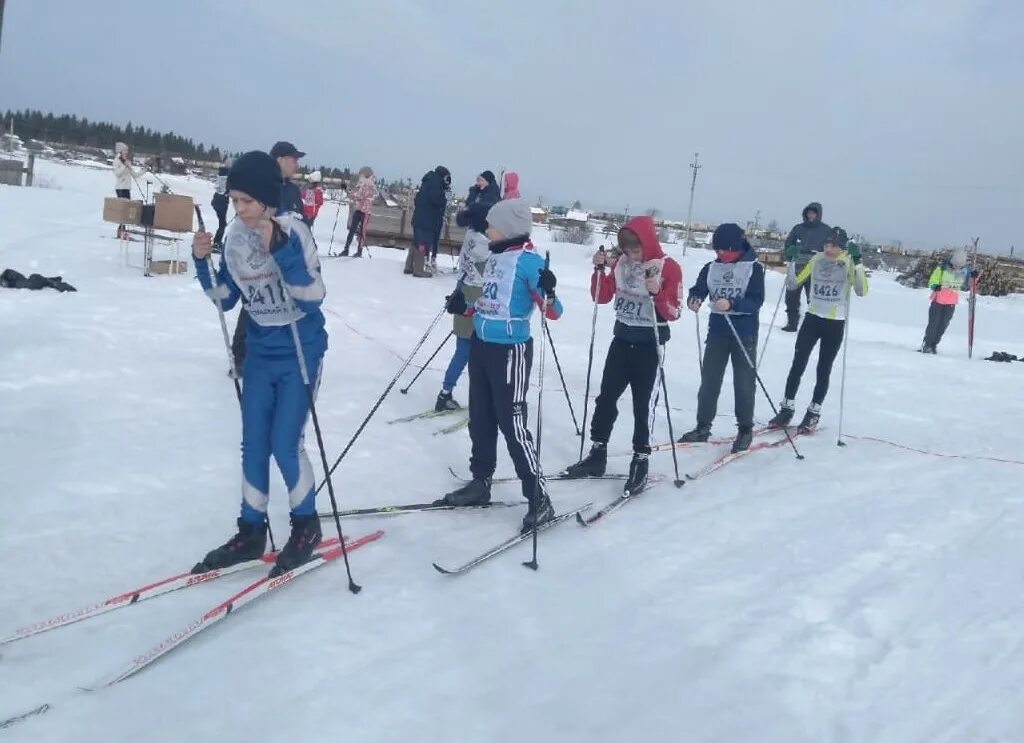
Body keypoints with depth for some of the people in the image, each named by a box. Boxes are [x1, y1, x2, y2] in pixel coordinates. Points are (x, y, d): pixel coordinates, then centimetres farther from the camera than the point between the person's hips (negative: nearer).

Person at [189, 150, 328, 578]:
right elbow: (225, 299, 8)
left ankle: (306, 525, 17)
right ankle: (251, 531, 23)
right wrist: (201, 262, -6)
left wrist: (280, 250, -33)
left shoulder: (293, 231, -17)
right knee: (253, 444, 8)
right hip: (260, 353, 6)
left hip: (301, 351, -6)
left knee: (285, 444, -6)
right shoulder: (235, 238, -1)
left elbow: (313, 296, -25)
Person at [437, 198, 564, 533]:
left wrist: (548, 292, -38)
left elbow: (553, 312, -19)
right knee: (480, 420, 16)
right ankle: (480, 483, 31)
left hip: (510, 351, -9)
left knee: (512, 425, -7)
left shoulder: (528, 260, -15)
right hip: (481, 345, 9)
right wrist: (464, 307, 9)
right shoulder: (495, 256, 9)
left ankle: (539, 500, 2)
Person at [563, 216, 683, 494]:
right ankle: (597, 455, 19)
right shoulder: (621, 263, 2)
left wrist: (657, 293, -30)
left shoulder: (669, 268, -12)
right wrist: (600, 268, -9)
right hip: (622, 339, 5)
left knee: (643, 405, 0)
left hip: (650, 345, -5)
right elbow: (601, 297, 5)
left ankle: (640, 463, 10)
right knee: (606, 397, 8)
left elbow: (673, 313, -13)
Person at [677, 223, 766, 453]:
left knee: (744, 382, 3)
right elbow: (698, 289, 0)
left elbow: (756, 301, -15)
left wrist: (731, 304, -31)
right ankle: (703, 427, 16)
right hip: (717, 330, 4)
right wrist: (694, 300, -24)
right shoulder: (711, 268, 5)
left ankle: (745, 430, 14)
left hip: (744, 332, -4)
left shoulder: (754, 268, -7)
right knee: (709, 379, 7)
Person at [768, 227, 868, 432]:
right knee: (798, 364, -1)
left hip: (835, 323, -2)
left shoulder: (849, 263, -6)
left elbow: (861, 291, -19)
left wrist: (857, 263, -27)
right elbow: (793, 284, 9)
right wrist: (791, 263, -7)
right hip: (812, 318, 3)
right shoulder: (817, 260, 3)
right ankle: (786, 409, 9)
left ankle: (813, 413, 18)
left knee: (824, 369, 7)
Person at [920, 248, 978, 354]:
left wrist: (973, 277, -7)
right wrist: (935, 286, -28)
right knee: (933, 323, -3)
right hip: (938, 299, -3)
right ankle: (926, 344, 7)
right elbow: (932, 281, -6)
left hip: (951, 302, 3)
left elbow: (967, 285, 11)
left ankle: (934, 345, 15)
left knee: (943, 325, 4)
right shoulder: (943, 267, -11)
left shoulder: (965, 270, 0)